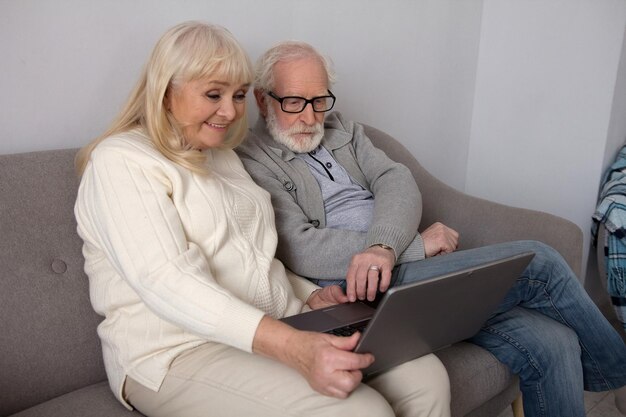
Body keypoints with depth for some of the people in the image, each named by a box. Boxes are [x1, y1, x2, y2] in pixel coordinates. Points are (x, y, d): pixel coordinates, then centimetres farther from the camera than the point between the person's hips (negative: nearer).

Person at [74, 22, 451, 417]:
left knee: (426, 377, -11)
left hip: (279, 328, 7)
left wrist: (310, 297, 3)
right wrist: (292, 347, -32)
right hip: (180, 352, -7)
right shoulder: (121, 161, -8)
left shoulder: (225, 157, 18)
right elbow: (166, 282, -21)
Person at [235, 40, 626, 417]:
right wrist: (417, 246, -13)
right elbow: (302, 250, -14)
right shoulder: (252, 161, -2)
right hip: (355, 289, -6)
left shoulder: (344, 131, 18)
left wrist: (383, 246, -20)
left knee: (550, 341, -13)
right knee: (536, 262, -13)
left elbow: (397, 182, 2)